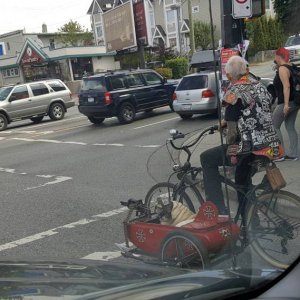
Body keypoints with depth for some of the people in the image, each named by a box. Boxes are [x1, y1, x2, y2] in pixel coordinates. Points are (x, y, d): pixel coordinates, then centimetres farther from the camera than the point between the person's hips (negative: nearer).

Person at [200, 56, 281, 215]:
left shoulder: (233, 94, -12)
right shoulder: (260, 87, 10)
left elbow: (233, 129, -15)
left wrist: (230, 152, -1)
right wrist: (226, 121, 28)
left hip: (249, 148, -7)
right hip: (271, 146, 8)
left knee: (207, 159, 9)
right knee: (243, 179, 30)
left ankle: (219, 210, 6)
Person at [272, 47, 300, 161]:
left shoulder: (282, 69, -16)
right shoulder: (290, 66, 12)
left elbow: (286, 86, -24)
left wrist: (286, 104, -27)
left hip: (285, 102, -9)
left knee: (274, 126, 2)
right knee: (290, 127, 12)